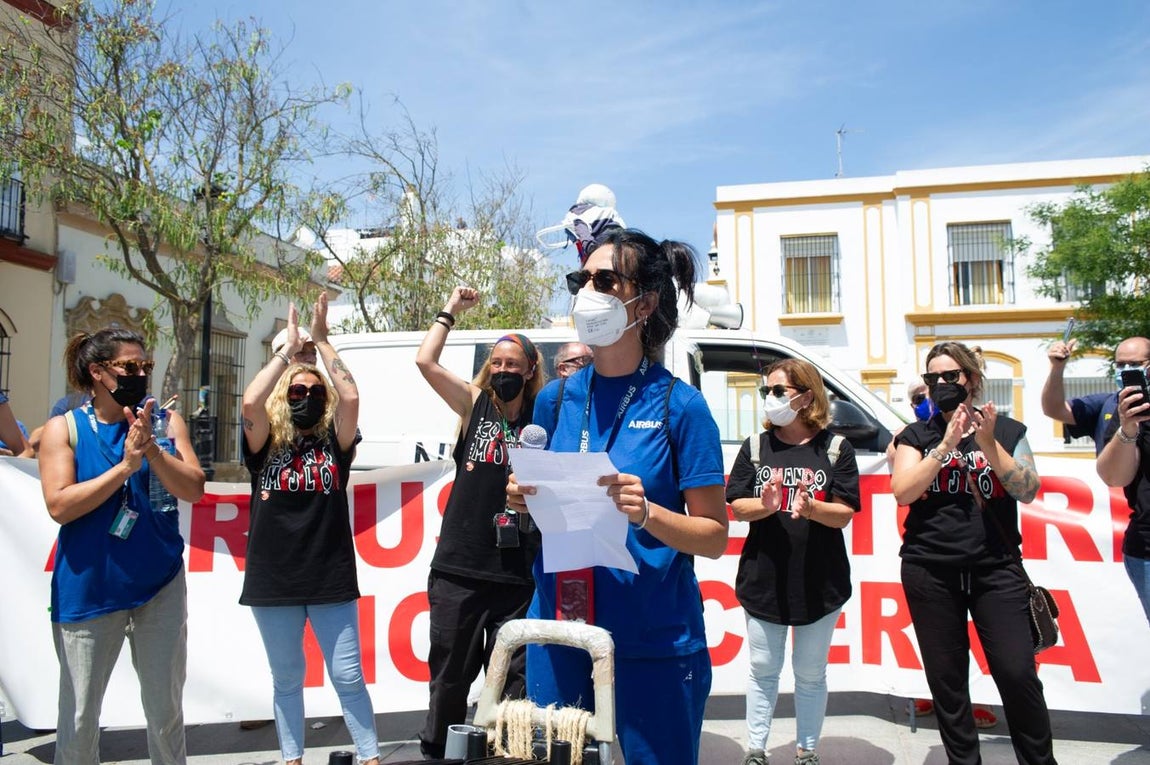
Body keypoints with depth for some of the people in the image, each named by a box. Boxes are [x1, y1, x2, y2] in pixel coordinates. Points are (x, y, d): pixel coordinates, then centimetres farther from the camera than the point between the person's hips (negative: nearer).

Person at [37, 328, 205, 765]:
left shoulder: (165, 421, 1)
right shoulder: (64, 428, -4)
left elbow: (194, 489, -7)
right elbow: (60, 506, -13)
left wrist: (152, 450, -21)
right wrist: (125, 466, -20)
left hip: (161, 585, 2)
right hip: (87, 590, -1)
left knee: (166, 713, 12)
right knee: (78, 720, 9)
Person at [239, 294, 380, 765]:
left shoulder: (333, 444, 4)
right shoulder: (265, 447, 4)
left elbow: (350, 398, -13)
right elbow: (251, 403, -16)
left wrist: (321, 341, -7)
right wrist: (289, 349, -9)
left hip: (331, 582, -1)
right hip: (273, 584, 1)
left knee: (348, 677, 2)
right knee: (286, 680, 13)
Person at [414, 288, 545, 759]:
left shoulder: (542, 418, 3)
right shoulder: (474, 404, 5)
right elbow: (425, 362, -2)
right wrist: (451, 311, 5)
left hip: (517, 572, 0)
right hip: (459, 567, 1)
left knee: (512, 677, 9)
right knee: (450, 673, 12)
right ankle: (435, 749, 29)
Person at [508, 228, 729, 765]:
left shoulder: (679, 404, -9)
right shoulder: (556, 399, 3)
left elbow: (715, 536, -7)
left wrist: (645, 512, -23)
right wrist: (525, 500, -7)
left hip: (655, 639, -4)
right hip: (558, 627, 4)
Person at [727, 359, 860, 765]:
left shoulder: (836, 449, -2)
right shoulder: (756, 447, 3)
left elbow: (844, 515, -7)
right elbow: (737, 508, -1)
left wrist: (811, 508, -27)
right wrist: (765, 506, -22)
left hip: (820, 582, -1)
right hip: (763, 578, 1)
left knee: (811, 673, 12)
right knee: (763, 669, 10)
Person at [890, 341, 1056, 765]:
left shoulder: (1007, 430, 6)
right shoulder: (916, 436, 7)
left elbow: (1028, 491, -5)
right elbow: (903, 492, -7)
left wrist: (989, 445, -17)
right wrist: (947, 444, -13)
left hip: (996, 570, -1)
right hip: (930, 573, 1)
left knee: (1017, 673, -6)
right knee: (946, 680, 7)